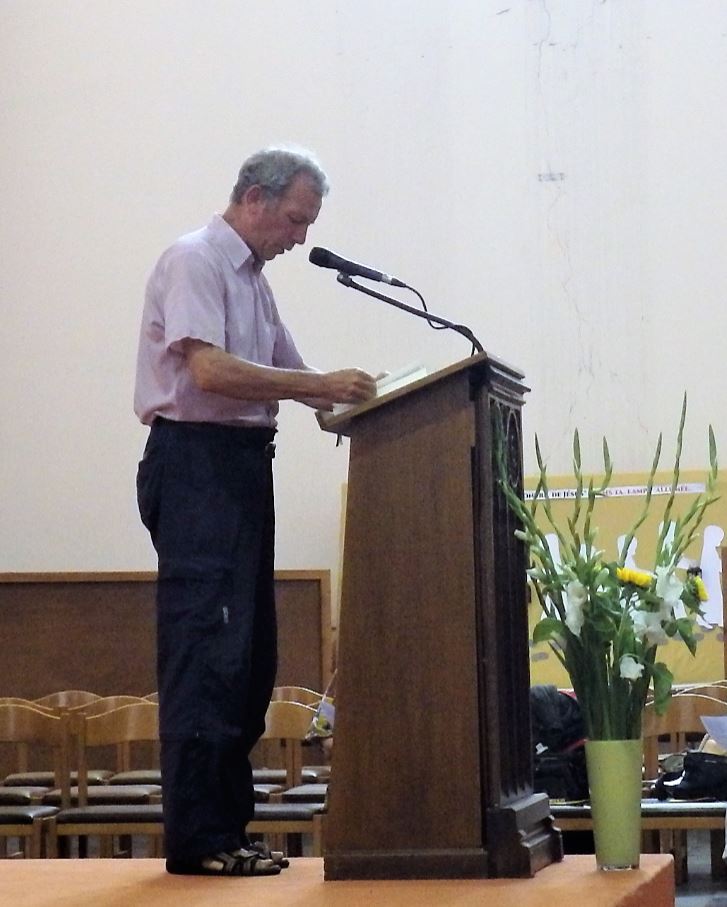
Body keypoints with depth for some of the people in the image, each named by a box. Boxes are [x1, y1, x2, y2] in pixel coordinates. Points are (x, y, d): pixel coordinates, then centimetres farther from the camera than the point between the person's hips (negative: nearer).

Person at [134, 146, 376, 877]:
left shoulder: (251, 277, 19)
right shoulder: (195, 261, -9)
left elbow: (289, 375, 22)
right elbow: (209, 370, -21)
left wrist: (352, 396, 4)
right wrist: (323, 387, -21)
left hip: (243, 467, 10)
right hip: (196, 464, -10)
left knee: (249, 657, 9)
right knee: (206, 653, -12)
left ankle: (226, 829, 14)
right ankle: (197, 838, -11)